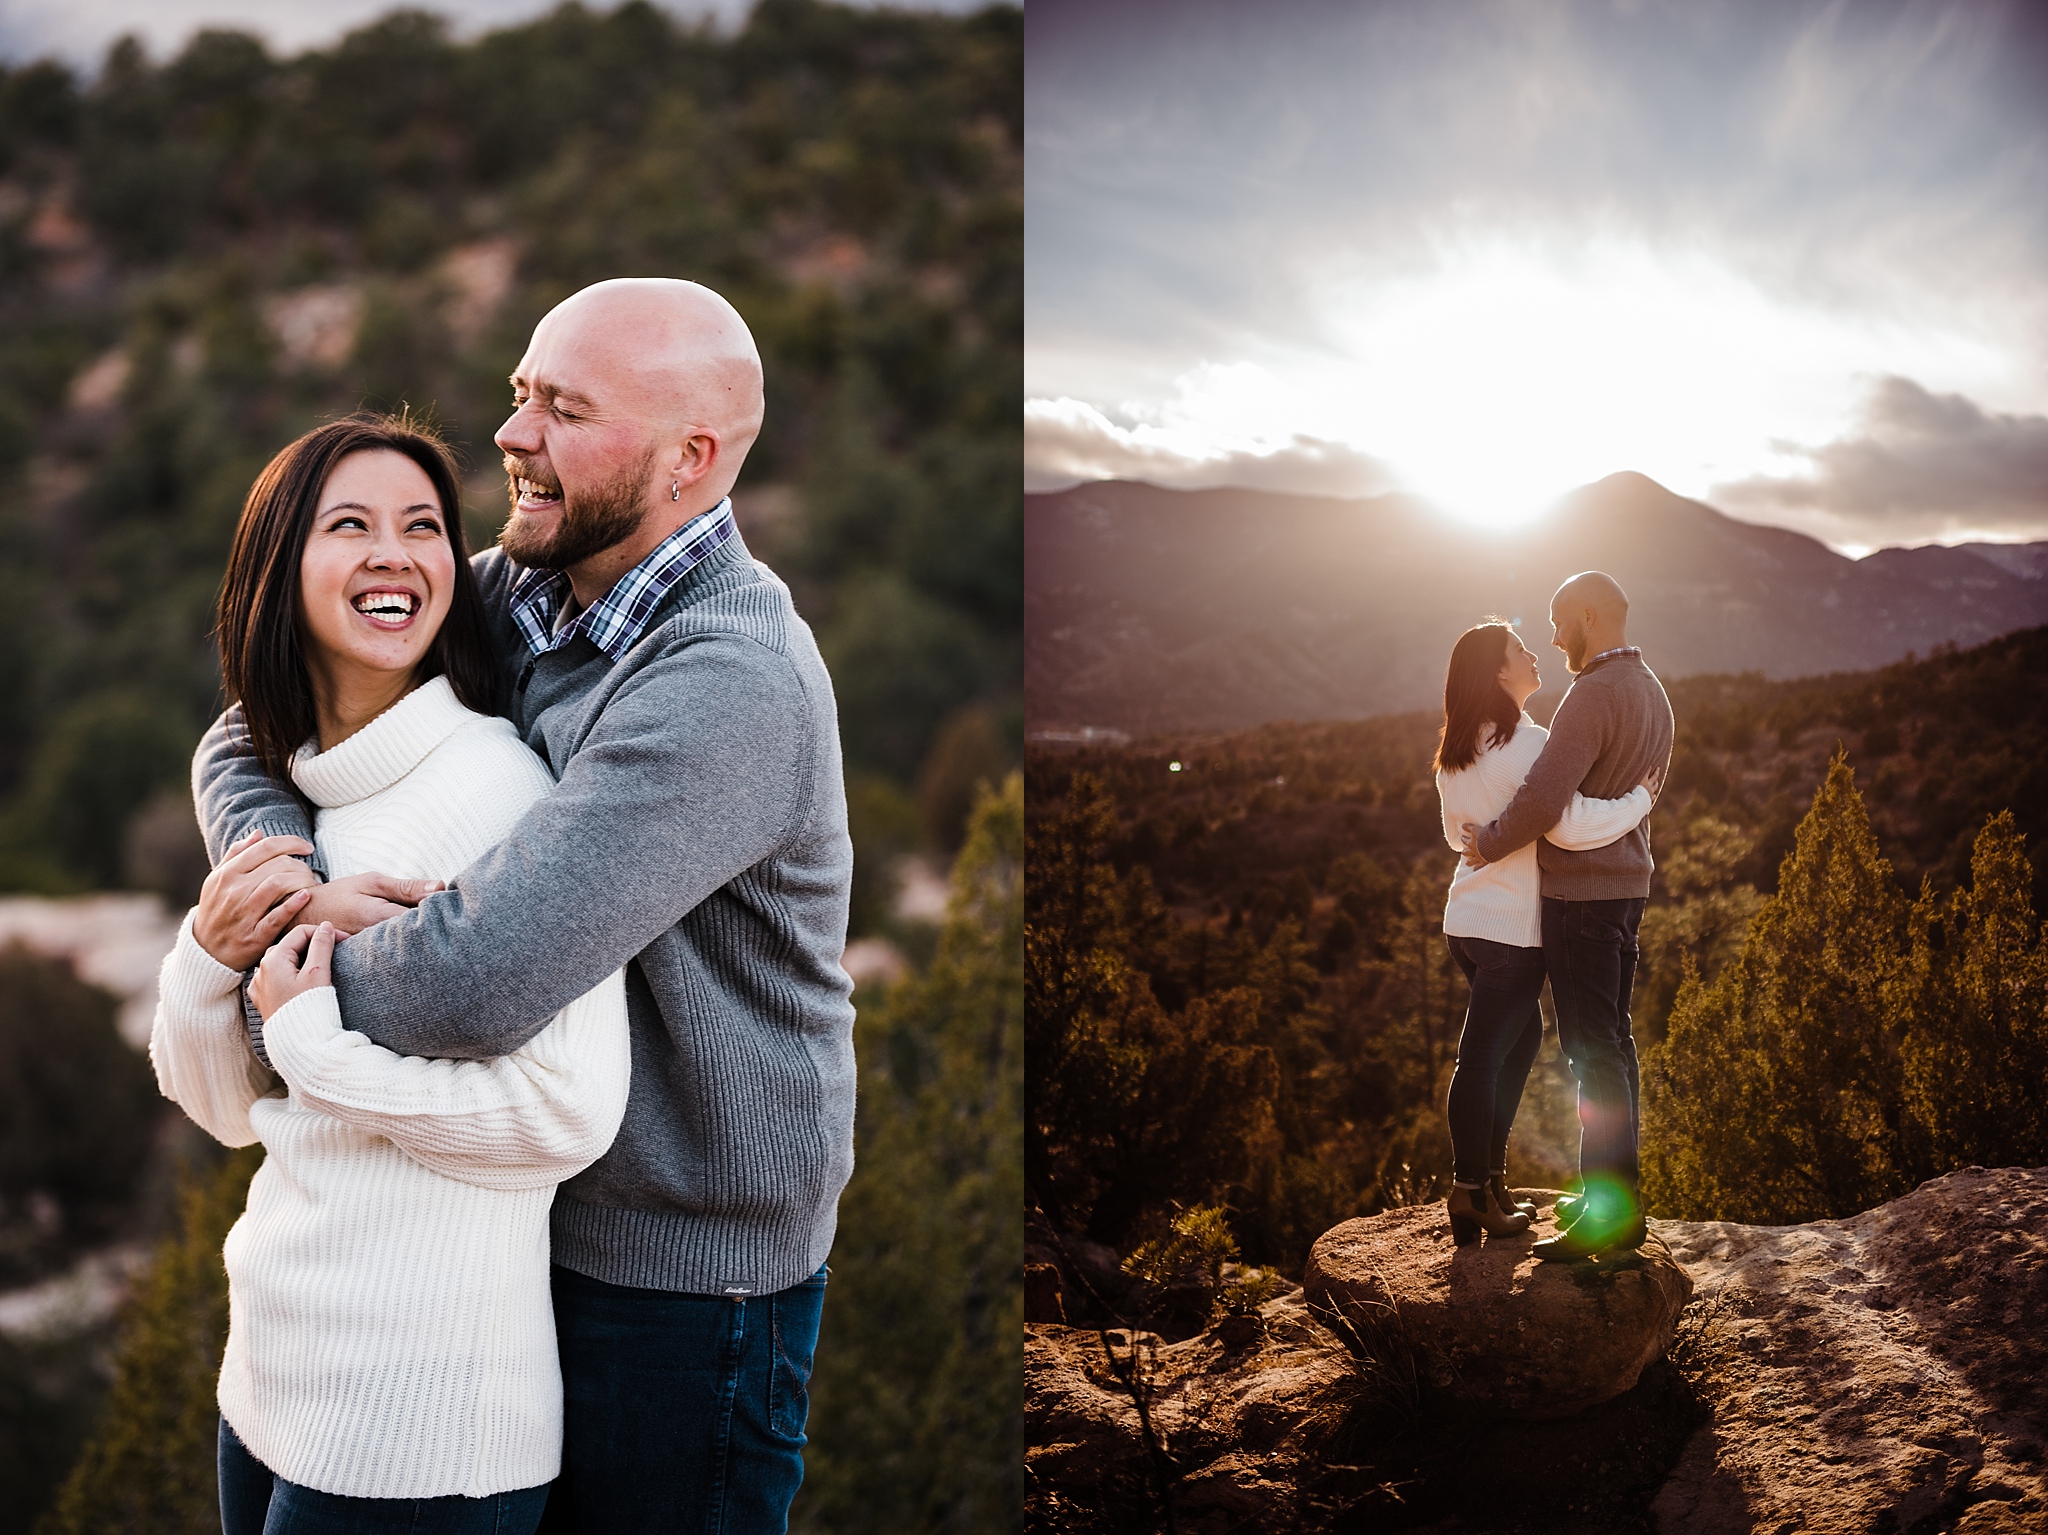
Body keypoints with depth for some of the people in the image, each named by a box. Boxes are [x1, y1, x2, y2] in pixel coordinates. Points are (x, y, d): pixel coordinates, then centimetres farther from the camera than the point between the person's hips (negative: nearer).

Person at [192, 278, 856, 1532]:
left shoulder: (729, 683, -29)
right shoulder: (511, 594, -1)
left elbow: (479, 982, -37)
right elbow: (246, 741, 5)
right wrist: (295, 883, -18)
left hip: (682, 1274, -8)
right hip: (530, 1215, 8)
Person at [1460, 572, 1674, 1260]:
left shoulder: (1595, 694, -19)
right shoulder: (1652, 693, 14)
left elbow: (1544, 796, -26)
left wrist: (1489, 843, -10)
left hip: (1582, 889, -10)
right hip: (1627, 881, 10)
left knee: (1593, 1048, -7)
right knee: (1612, 1039, 15)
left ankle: (1610, 1211, -4)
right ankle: (1615, 1190, 23)